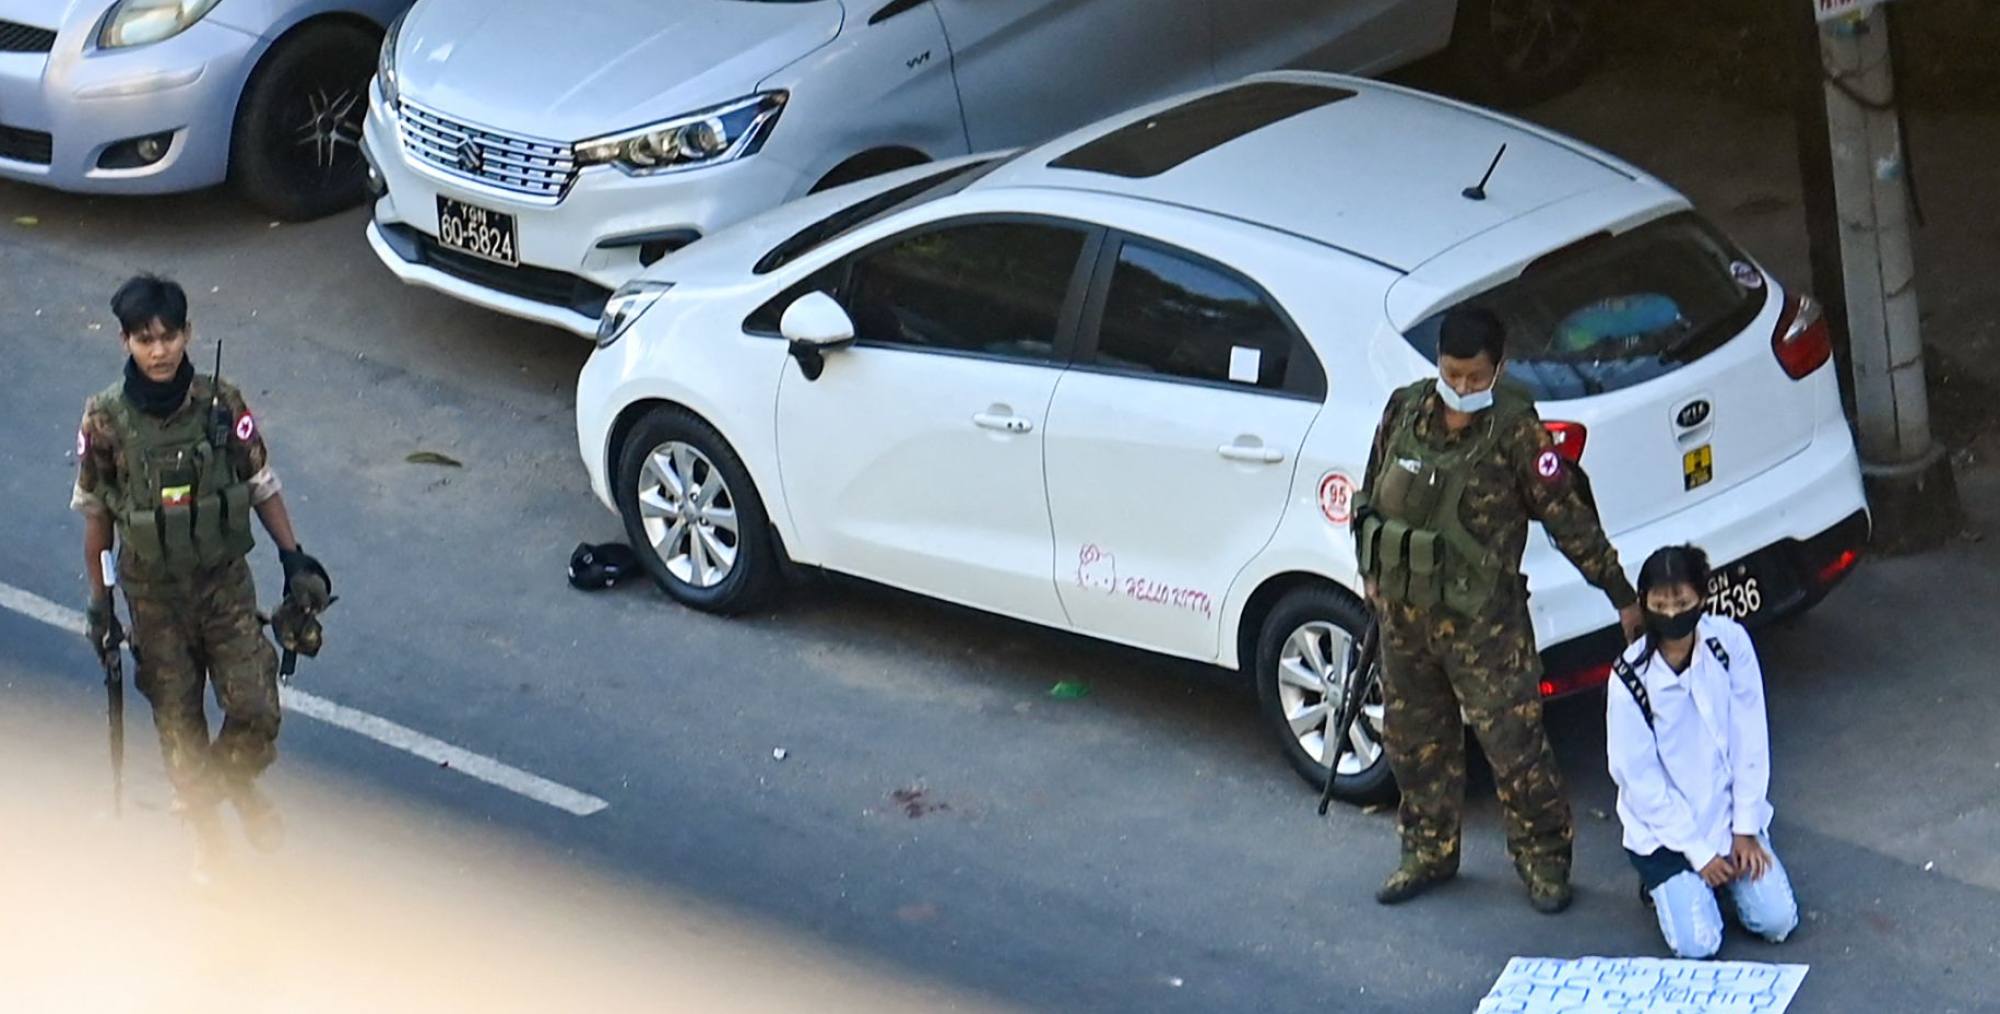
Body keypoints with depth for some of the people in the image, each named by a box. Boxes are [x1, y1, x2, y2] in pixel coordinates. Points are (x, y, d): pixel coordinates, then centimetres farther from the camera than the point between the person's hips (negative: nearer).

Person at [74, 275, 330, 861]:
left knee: (256, 709, -4)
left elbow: (262, 487, 0)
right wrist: (99, 600, 1)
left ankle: (236, 783, 29)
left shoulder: (222, 405, -12)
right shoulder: (105, 419, -13)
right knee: (178, 724, 8)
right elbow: (96, 513, -2)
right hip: (153, 597, 0)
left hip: (226, 585, 0)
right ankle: (206, 838, 28)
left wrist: (293, 558, -3)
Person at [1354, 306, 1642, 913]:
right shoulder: (1404, 411, -1)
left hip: (1483, 619, -5)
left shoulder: (1515, 431, -15)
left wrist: (1621, 595, -8)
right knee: (1414, 739, 16)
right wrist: (1370, 571, 19)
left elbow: (1568, 516, -11)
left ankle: (1543, 860, 13)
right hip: (1404, 611, 5)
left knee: (1513, 742, -3)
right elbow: (1373, 494, 15)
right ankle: (1429, 854, 33)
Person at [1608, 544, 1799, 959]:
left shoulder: (1730, 642, -12)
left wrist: (1744, 829, -6)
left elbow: (1750, 739, -5)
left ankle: (1723, 873, 22)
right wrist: (1699, 852, -12)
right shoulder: (1631, 678, -20)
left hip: (1729, 813, 3)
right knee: (1697, 943, -14)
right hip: (1664, 827, -3)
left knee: (1778, 923, -8)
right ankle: (1660, 881, 17)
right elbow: (1639, 779, -13)